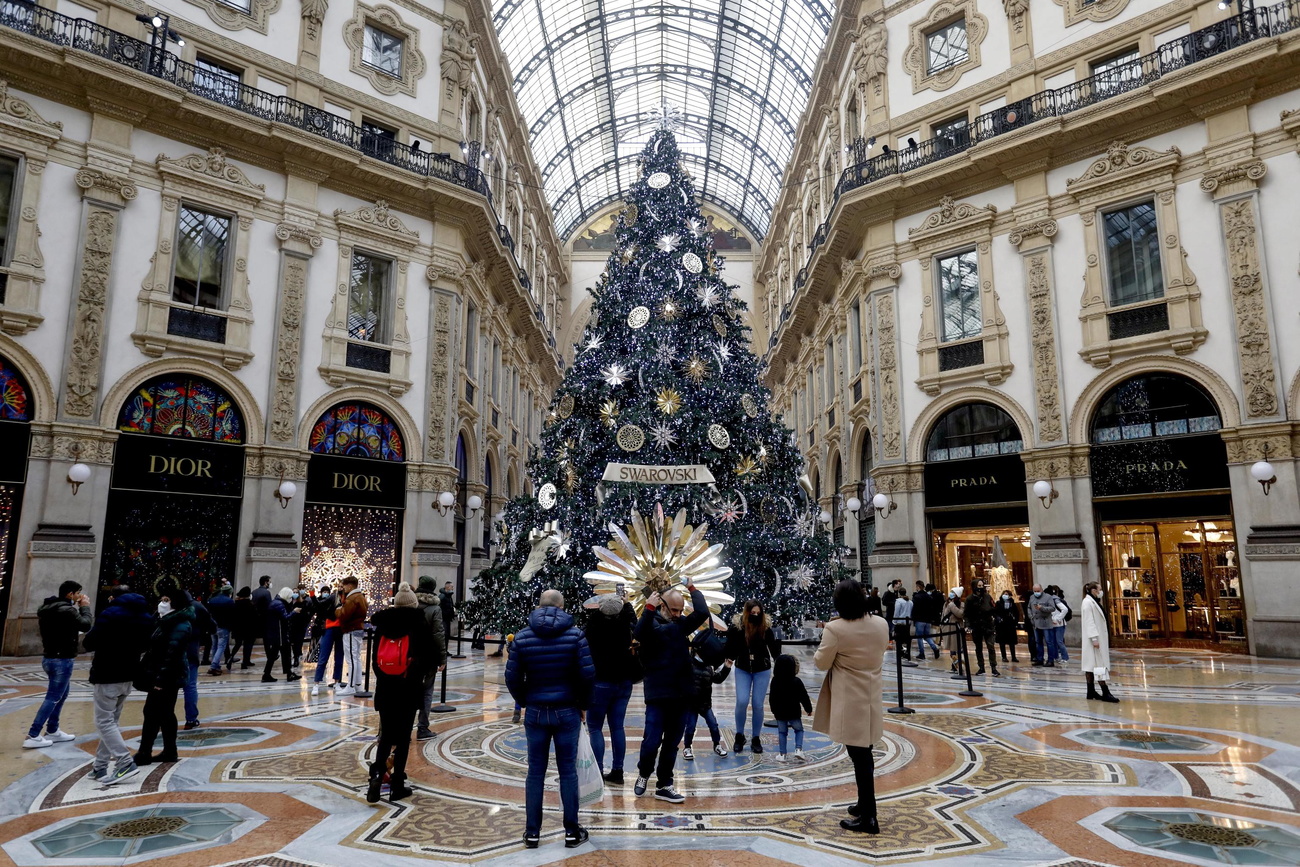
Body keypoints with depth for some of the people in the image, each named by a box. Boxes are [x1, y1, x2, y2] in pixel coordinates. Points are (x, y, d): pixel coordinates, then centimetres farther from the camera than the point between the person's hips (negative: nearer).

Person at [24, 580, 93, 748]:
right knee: (53, 698, -4)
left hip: (49, 657, 10)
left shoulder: (48, 607, 8)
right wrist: (85, 607, -5)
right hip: (61, 660, -10)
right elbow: (86, 625, -17)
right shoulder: (66, 610, -22)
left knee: (61, 694, 20)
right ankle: (33, 736, -3)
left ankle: (52, 731, 25)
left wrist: (76, 607, 9)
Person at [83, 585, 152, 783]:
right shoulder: (146, 617, 10)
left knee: (104, 721, -3)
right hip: (128, 676, 7)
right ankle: (100, 766, 17)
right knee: (112, 720, 15)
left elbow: (89, 643, -11)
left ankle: (125, 763, -13)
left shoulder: (110, 614, -12)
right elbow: (145, 645, 16)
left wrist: (87, 638, 9)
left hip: (107, 676, -7)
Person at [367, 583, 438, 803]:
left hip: (385, 685, 3)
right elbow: (431, 657, -5)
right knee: (403, 736, 7)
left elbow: (375, 655, 6)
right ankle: (397, 785, 11)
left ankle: (377, 774, -7)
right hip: (409, 687, -2)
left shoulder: (383, 624, 5)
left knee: (386, 734, 14)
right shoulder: (419, 624, -4)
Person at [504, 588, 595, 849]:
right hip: (567, 712, -1)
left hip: (535, 712, 1)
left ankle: (532, 832, 17)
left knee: (535, 772, 10)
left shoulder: (522, 636, -4)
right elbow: (588, 675, -10)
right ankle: (572, 832, 16)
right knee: (568, 771, 8)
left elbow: (512, 678, -3)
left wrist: (524, 702, 12)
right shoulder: (575, 634, -8)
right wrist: (583, 704, 5)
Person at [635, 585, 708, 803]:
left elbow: (703, 613, -3)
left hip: (681, 695, 5)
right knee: (652, 741, -3)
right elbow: (639, 635, -28)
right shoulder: (652, 623, -7)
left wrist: (692, 589, 0)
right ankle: (644, 773, 26)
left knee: (672, 743, 12)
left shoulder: (681, 623, 9)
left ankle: (664, 785, 24)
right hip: (658, 695, -5)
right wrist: (649, 609, -36)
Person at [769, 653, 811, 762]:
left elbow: (772, 698, 5)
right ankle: (798, 749, 0)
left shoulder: (775, 681, -4)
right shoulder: (796, 682, -14)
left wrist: (774, 710, 19)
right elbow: (804, 697, -8)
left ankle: (782, 754, 9)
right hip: (794, 712, -2)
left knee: (782, 732, 12)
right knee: (799, 730, 16)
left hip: (780, 713, 2)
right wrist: (809, 709, 7)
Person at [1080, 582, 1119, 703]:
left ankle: (1091, 692, 11)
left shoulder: (1093, 602, 16)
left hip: (1098, 638, 10)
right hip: (1093, 639, -10)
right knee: (1098, 665, -9)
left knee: (1092, 665, 9)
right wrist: (1094, 639, -24)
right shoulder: (1088, 602, -15)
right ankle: (1105, 693, -10)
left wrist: (1100, 638, 18)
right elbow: (1089, 622, -20)